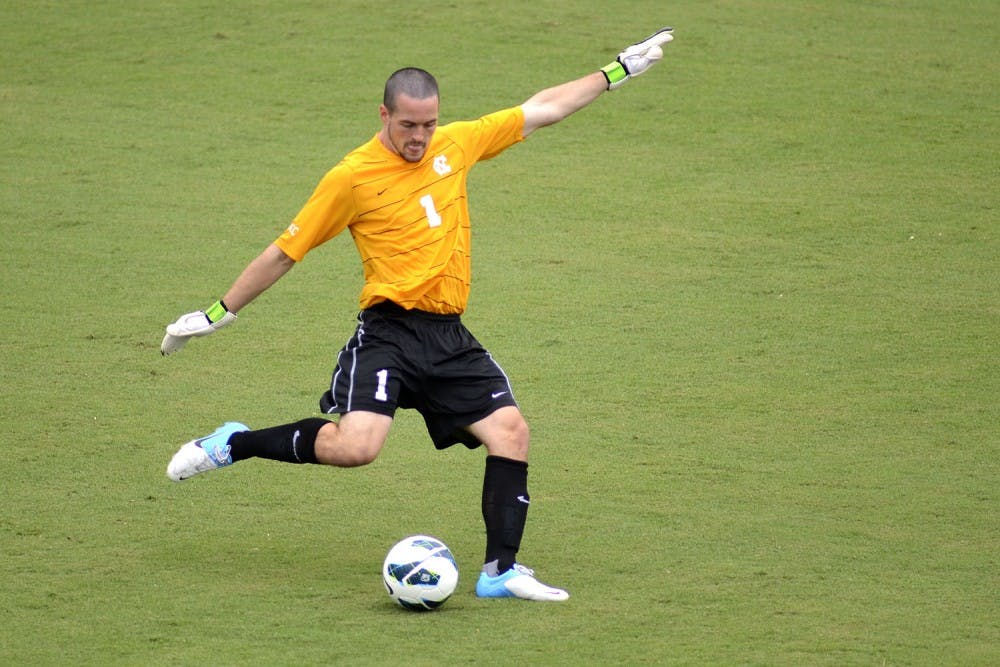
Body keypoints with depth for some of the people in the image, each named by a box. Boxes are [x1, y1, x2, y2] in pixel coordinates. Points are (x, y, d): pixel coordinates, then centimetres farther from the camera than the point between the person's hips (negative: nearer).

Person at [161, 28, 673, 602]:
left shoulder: (456, 144, 8)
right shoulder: (352, 177, -5)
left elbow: (542, 109, 18)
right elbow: (285, 253, 4)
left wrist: (618, 72, 19)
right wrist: (219, 313, 8)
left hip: (451, 339, 5)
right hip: (389, 333, -5)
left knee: (511, 430, -8)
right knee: (355, 446, -24)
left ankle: (501, 570, 0)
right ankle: (236, 444, -2)